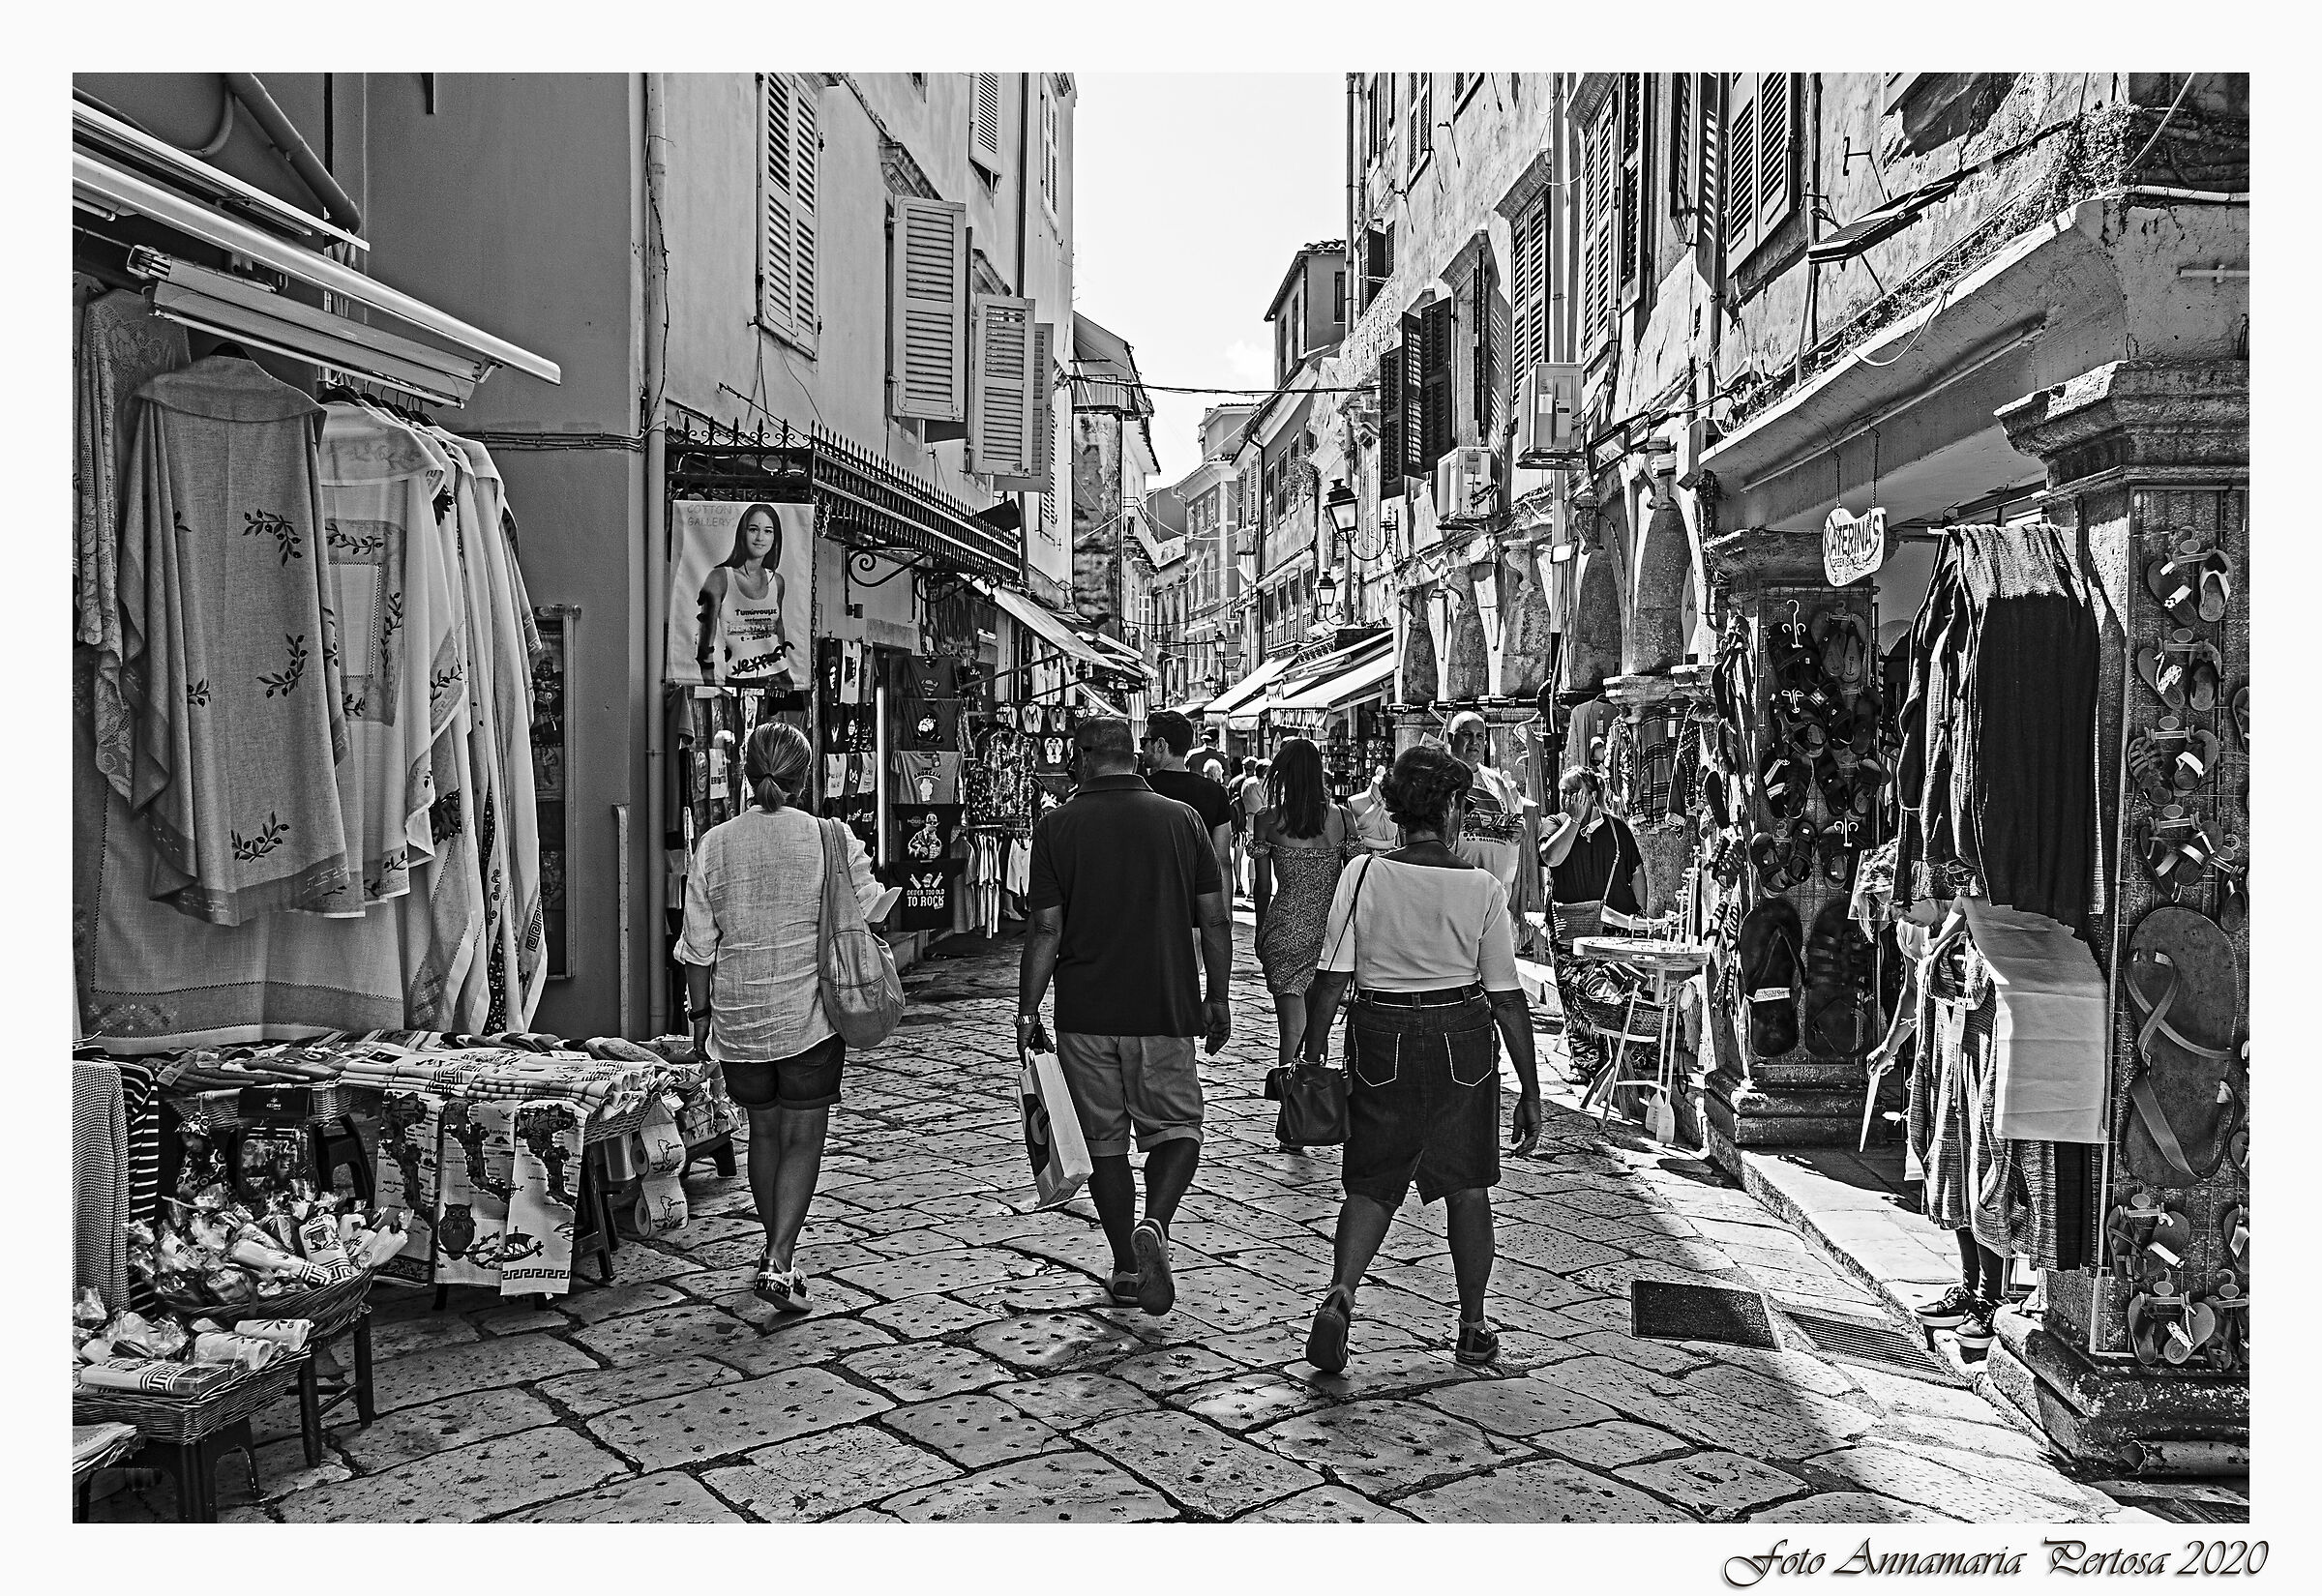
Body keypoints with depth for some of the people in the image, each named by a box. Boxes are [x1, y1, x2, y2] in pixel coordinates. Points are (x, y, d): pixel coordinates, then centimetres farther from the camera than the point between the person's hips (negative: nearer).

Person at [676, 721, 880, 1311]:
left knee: (763, 1132, 17)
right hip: (810, 1014, -2)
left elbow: (699, 946, 1)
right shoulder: (833, 839, -8)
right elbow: (867, 913, 1)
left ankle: (776, 1255, 29)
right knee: (803, 1138, 5)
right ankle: (780, 1261, -5)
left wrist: (700, 1012, 11)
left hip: (738, 1017, 2)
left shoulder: (713, 845, -3)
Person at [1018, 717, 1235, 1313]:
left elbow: (1047, 928, -7)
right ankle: (1154, 1225, -13)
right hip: (1166, 1009, 0)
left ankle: (1126, 1266, 19)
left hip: (1085, 1014, 0)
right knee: (1176, 1127, 12)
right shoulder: (1181, 819, 1)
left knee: (1105, 1140, 13)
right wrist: (1216, 998, 11)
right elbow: (1216, 917, 1)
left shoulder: (1057, 825, -3)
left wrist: (1027, 1012, 0)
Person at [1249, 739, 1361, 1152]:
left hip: (1286, 931, -2)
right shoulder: (1342, 818, 0)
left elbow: (1262, 888, 0)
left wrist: (1261, 935, 13)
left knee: (1293, 1028, 0)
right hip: (1330, 928, 2)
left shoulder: (1267, 820, -4)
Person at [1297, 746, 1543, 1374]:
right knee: (1467, 1182, 16)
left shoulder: (1363, 874, -8)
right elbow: (1507, 996, -6)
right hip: (1462, 1041, 0)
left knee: (1372, 1182, 12)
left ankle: (1339, 1293, -11)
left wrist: (1311, 1056, 1)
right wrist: (1530, 1088, 1)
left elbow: (1332, 976, -8)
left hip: (1381, 1038, 0)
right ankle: (1472, 1328, 25)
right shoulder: (1482, 888, -8)